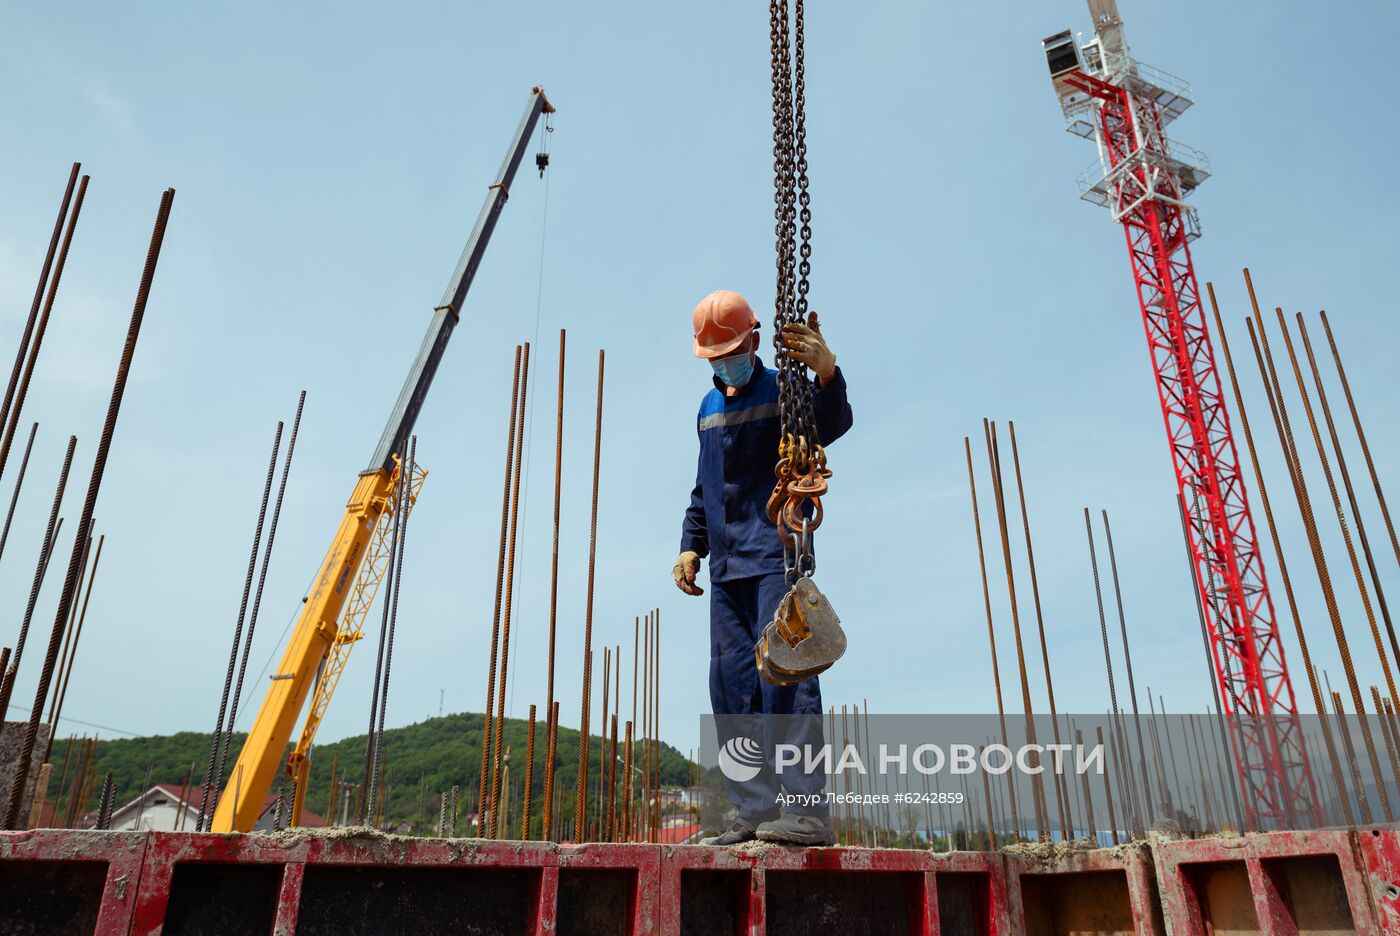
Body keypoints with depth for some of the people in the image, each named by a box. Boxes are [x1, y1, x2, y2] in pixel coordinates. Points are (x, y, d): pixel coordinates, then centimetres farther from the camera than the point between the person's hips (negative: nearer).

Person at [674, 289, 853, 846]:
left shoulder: (784, 389, 1)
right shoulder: (708, 408, 21)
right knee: (731, 686, 2)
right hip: (726, 568, 7)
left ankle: (807, 811, -12)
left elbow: (832, 425, -21)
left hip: (777, 556, -7)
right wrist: (692, 544, 16)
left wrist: (827, 373, -41)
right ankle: (755, 813, 7)